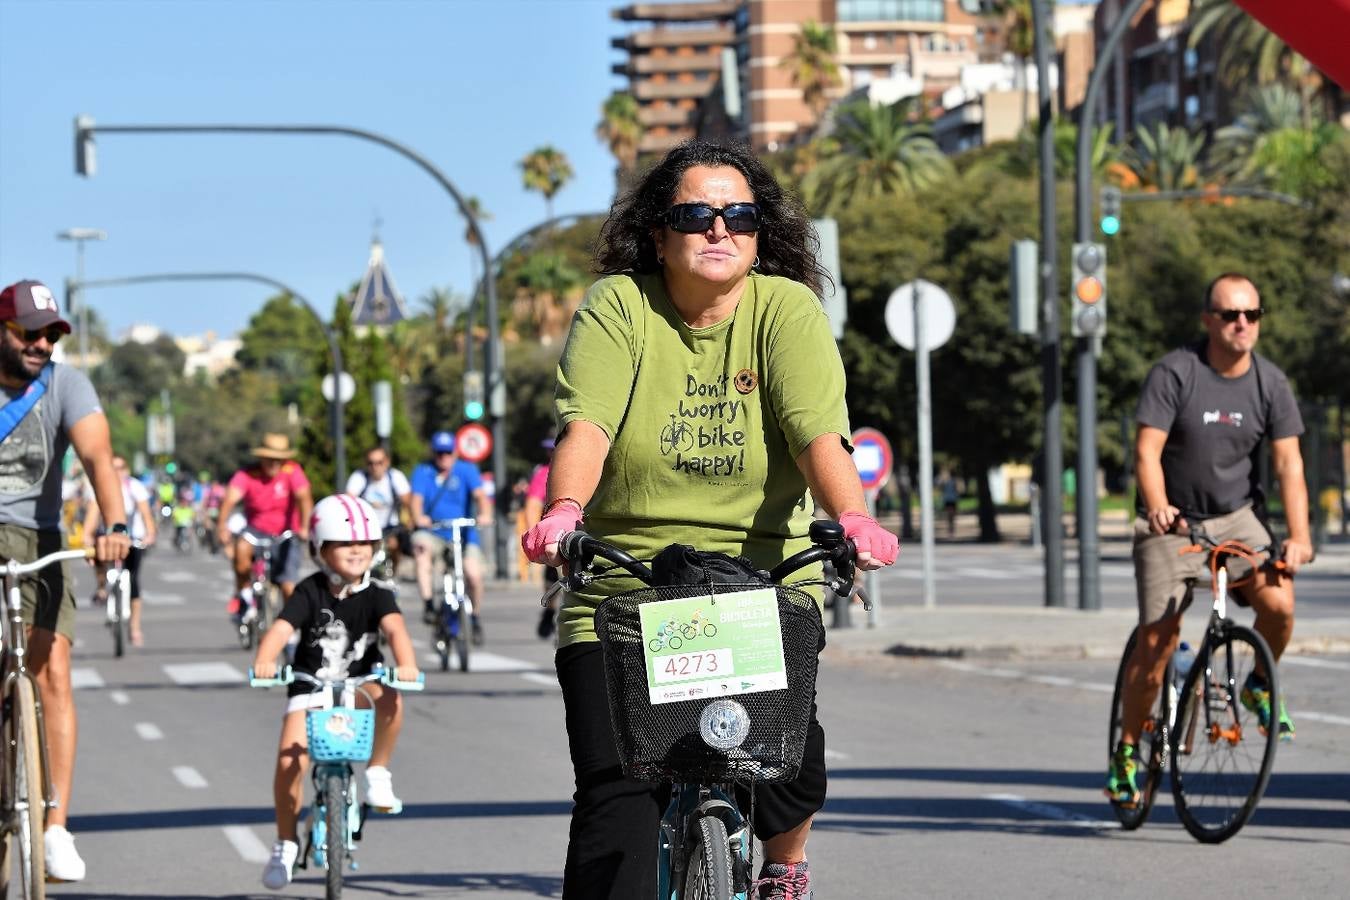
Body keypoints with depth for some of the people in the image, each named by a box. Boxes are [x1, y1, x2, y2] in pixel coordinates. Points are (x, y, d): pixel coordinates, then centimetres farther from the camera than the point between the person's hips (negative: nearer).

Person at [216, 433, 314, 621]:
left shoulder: (292, 471, -14)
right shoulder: (247, 475, -14)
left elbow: (304, 498, -28)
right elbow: (230, 498, -29)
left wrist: (304, 528, -45)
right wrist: (222, 526, -47)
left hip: (286, 535, 0)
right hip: (257, 530, 0)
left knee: (289, 588, -9)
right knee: (241, 548, -34)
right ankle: (244, 594, -10)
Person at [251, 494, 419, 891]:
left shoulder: (377, 596, -6)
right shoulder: (310, 593, -9)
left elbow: (395, 628, -24)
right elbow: (281, 628, -23)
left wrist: (406, 664, -45)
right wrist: (264, 661, -43)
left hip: (359, 686, 1)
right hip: (311, 689, 0)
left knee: (390, 698, -34)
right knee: (289, 763, -17)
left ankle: (378, 773, -13)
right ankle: (286, 843, 3)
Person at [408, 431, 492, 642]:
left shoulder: (467, 470, 1)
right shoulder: (423, 472, 2)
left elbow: (479, 494, -14)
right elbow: (416, 498, -12)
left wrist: (485, 514, -36)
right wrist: (418, 517, -35)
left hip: (463, 533, 0)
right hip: (433, 533, 0)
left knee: (473, 574, -18)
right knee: (421, 545, -34)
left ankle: (476, 618, 12)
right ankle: (428, 605, -34)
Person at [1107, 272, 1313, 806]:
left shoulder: (1270, 383, -4)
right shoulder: (1174, 373, -14)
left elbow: (1288, 463, -9)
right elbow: (1147, 449, -20)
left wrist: (1299, 536, -22)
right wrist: (1157, 506, -40)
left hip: (1237, 517, 2)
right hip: (1172, 522, -2)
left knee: (1279, 604, -22)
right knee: (1157, 641, -9)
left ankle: (1259, 686, 9)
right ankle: (1126, 752, 8)